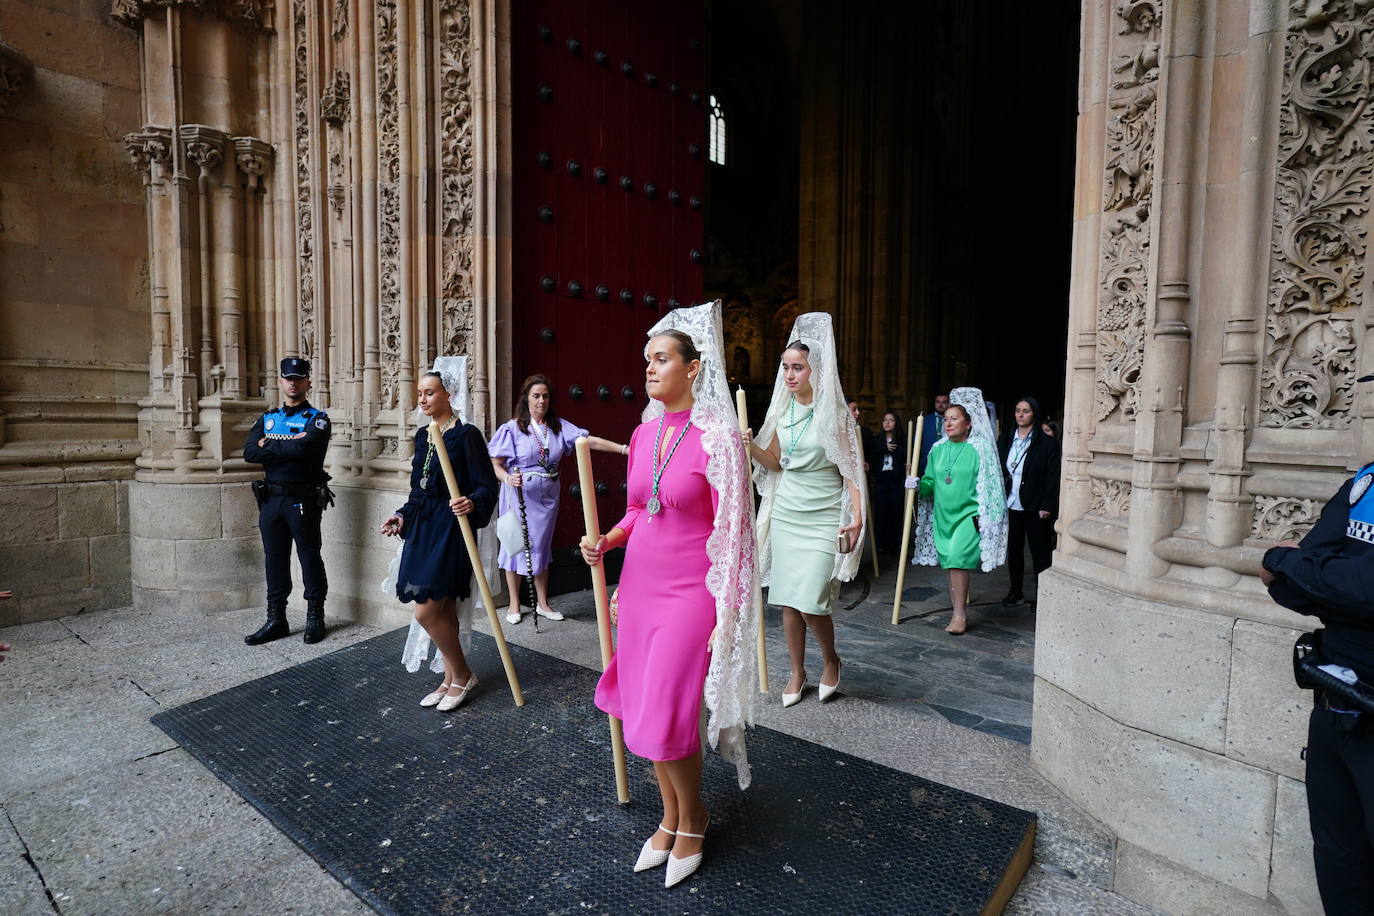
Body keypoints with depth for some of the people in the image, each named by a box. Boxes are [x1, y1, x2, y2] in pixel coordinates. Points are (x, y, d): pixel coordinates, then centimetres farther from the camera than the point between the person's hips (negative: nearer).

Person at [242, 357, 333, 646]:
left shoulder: (317, 419, -2)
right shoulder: (266, 419, 13)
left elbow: (304, 449, -22)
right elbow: (250, 452, -3)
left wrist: (269, 445, -7)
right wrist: (288, 447, -13)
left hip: (304, 501, -5)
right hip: (271, 500, 5)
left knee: (310, 558, 4)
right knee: (275, 560, 11)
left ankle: (315, 618, 16)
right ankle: (276, 620, 22)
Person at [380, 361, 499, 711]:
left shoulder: (466, 435, -10)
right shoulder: (422, 436, 14)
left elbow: (486, 485, -13)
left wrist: (471, 503, -31)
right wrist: (403, 517, 16)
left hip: (450, 528, -8)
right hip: (422, 528, 8)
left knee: (427, 611, -9)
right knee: (442, 611, 13)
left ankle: (462, 675, 11)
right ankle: (451, 679, 25)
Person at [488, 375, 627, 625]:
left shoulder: (559, 426, 3)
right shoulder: (512, 428, -6)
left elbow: (590, 440, -6)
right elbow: (496, 464, -7)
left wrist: (625, 449, -16)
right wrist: (508, 478, -29)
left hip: (547, 495, 3)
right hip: (520, 494, -3)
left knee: (542, 546, 12)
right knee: (517, 545, 4)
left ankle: (543, 604, 24)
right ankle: (514, 605, 20)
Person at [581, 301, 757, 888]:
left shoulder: (716, 437, -14)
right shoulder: (643, 433, 6)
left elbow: (730, 531, -12)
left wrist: (726, 611, -11)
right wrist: (606, 540, -2)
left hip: (689, 591, -6)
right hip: (640, 583, 7)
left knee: (662, 721, -3)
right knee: (642, 711, 14)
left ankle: (692, 819, 29)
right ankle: (670, 818, 39)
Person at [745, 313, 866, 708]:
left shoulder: (835, 413, -7)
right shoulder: (782, 411, 7)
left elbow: (852, 468, -8)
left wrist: (857, 517, -17)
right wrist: (750, 446, -5)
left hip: (823, 519, -5)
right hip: (785, 515, 5)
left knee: (810, 603, -8)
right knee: (787, 600, 8)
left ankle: (831, 660, 22)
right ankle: (797, 672, 26)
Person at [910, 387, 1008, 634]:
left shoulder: (979, 449, -5)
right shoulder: (938, 449, 9)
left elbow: (988, 485, -6)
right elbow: (931, 482, 15)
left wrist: (985, 516, -11)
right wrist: (919, 484, -5)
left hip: (968, 514, -5)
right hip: (943, 514, 6)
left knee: (957, 558, -17)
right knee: (950, 562, 9)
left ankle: (960, 614, -8)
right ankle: (959, 611, 20)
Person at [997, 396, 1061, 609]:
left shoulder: (1047, 443, -5)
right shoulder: (1005, 440, 8)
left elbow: (1052, 477, -8)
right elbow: (997, 470, 10)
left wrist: (1047, 506, -13)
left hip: (1035, 508, -4)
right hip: (1010, 505, 5)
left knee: (1040, 551, 3)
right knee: (1013, 549, 12)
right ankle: (1016, 592, 24)